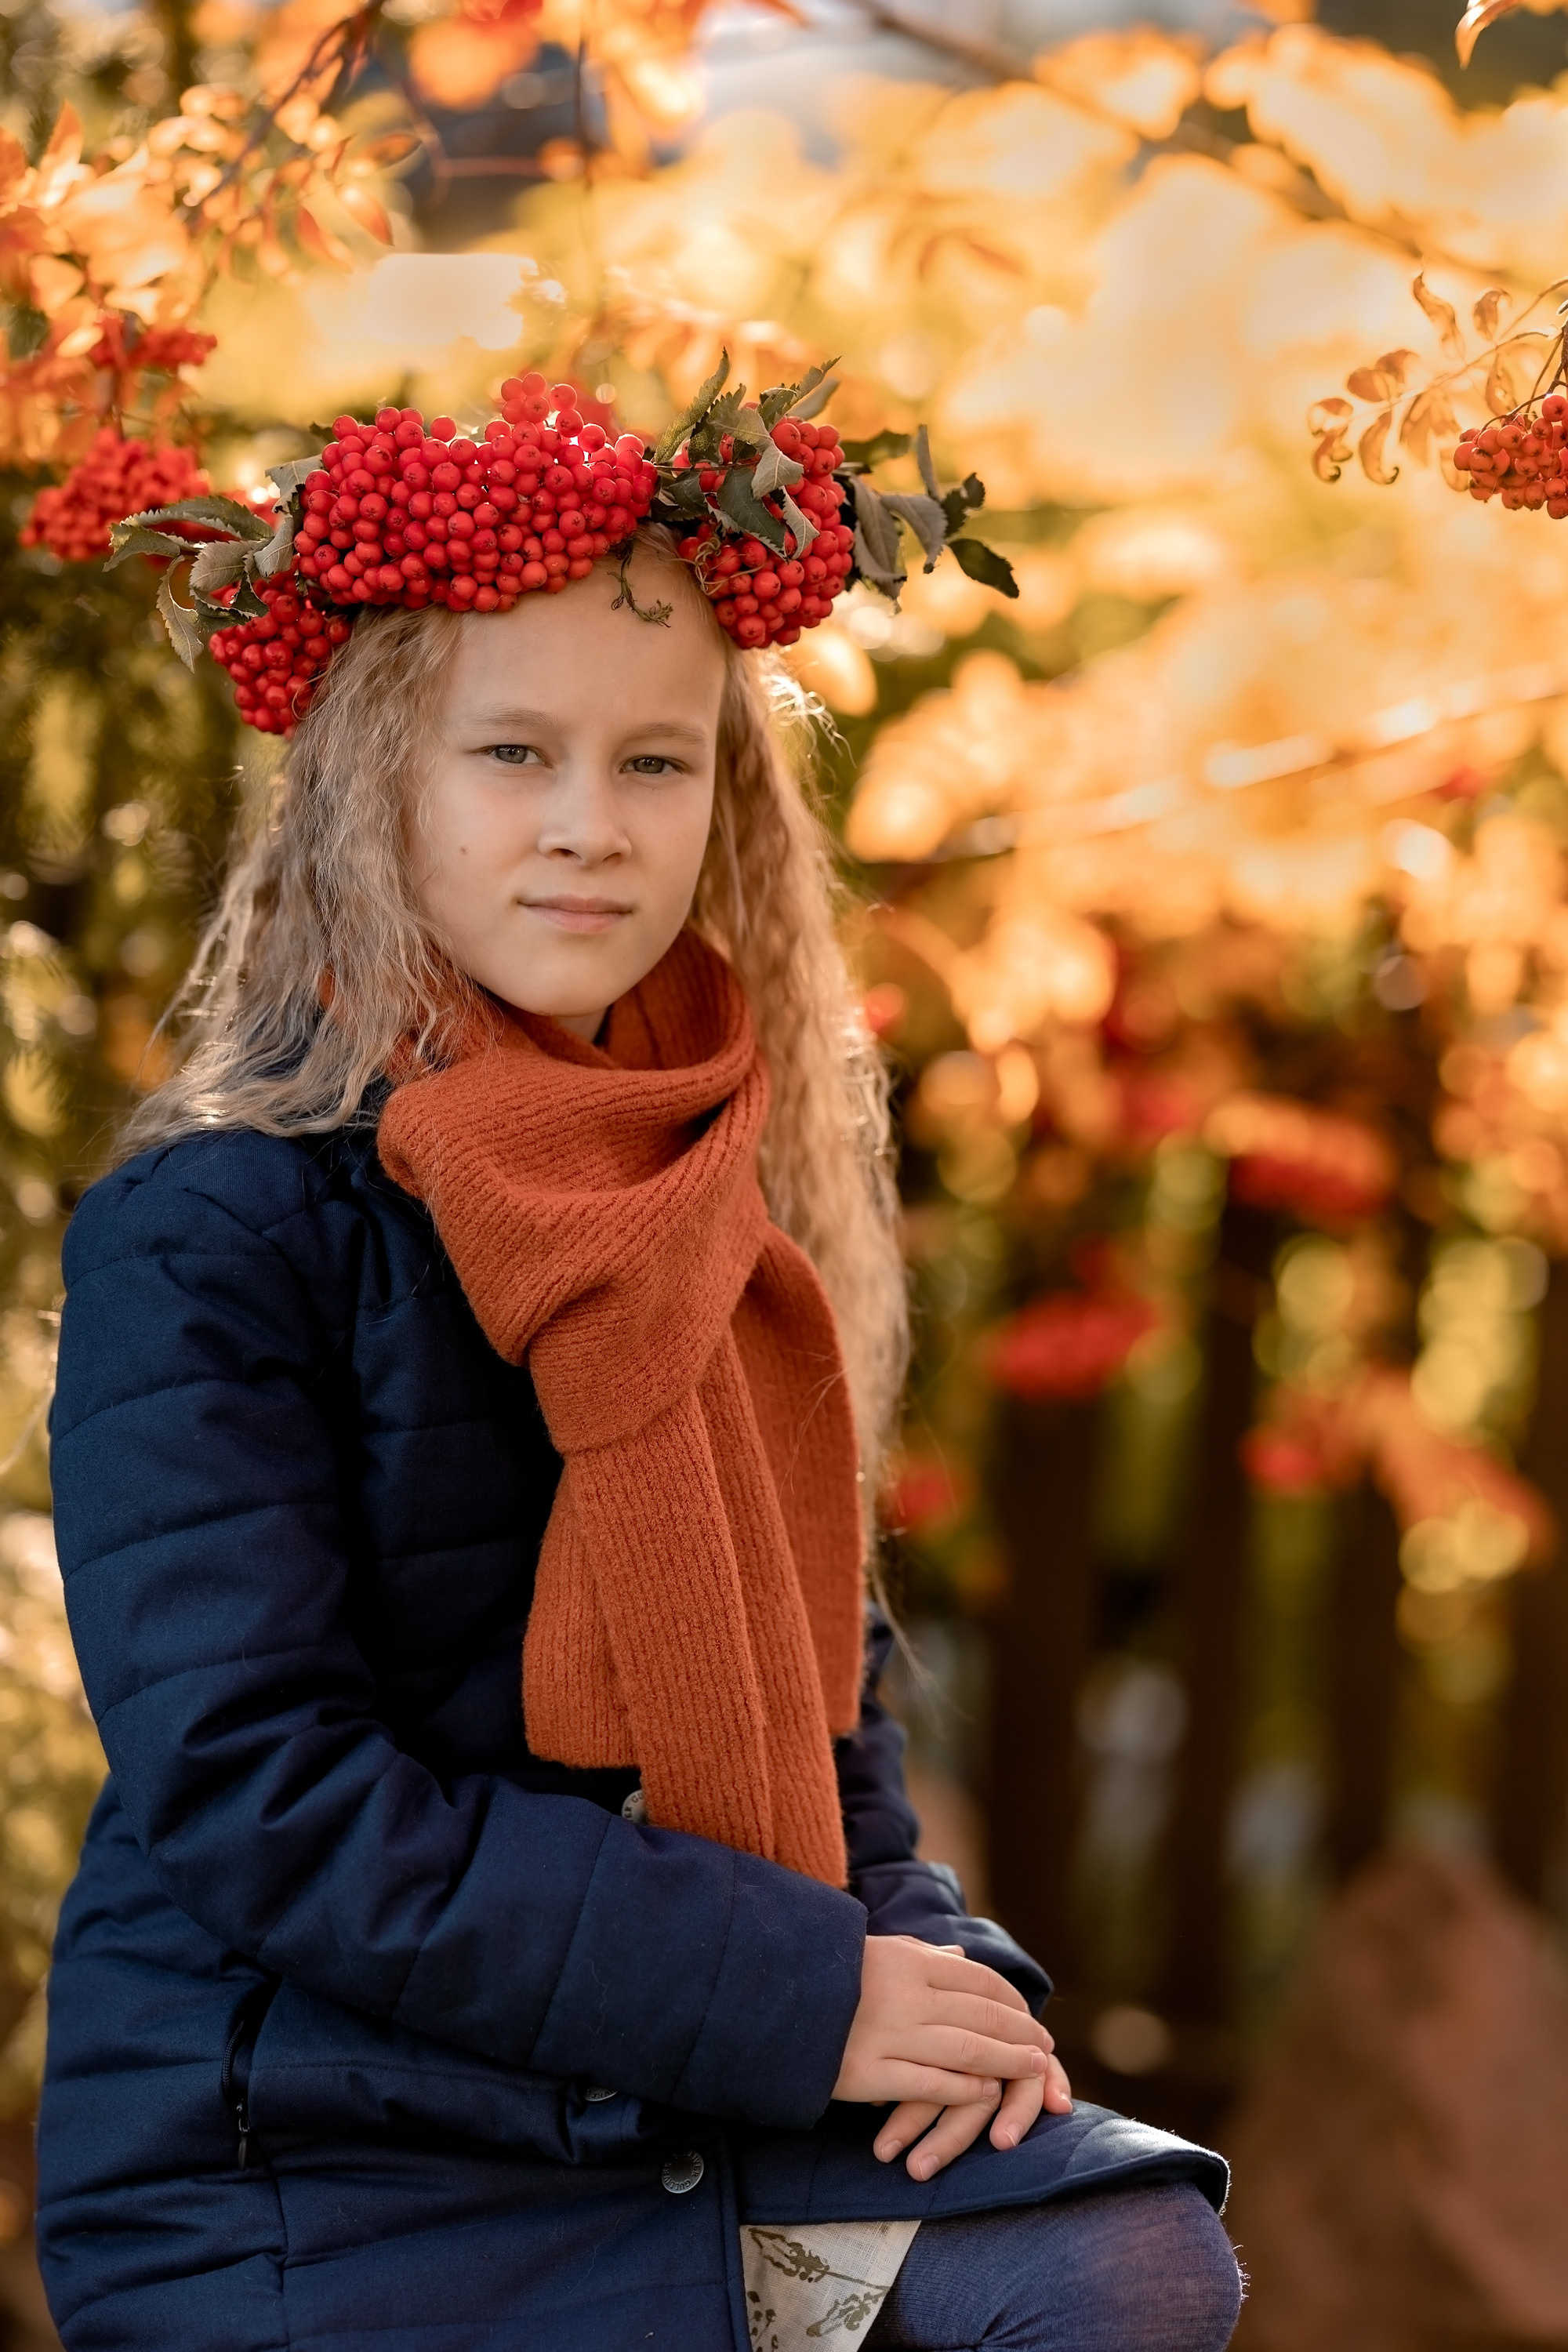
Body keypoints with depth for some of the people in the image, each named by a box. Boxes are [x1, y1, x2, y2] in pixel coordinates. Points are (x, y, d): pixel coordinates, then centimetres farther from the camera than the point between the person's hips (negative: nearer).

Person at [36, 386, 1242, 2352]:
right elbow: (259, 1796, -18)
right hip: (315, 2162, -6)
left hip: (710, 2109, 6)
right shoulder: (206, 1236, -12)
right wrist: (805, 1995, -19)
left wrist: (927, 1958, -5)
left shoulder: (719, 1202, 9)